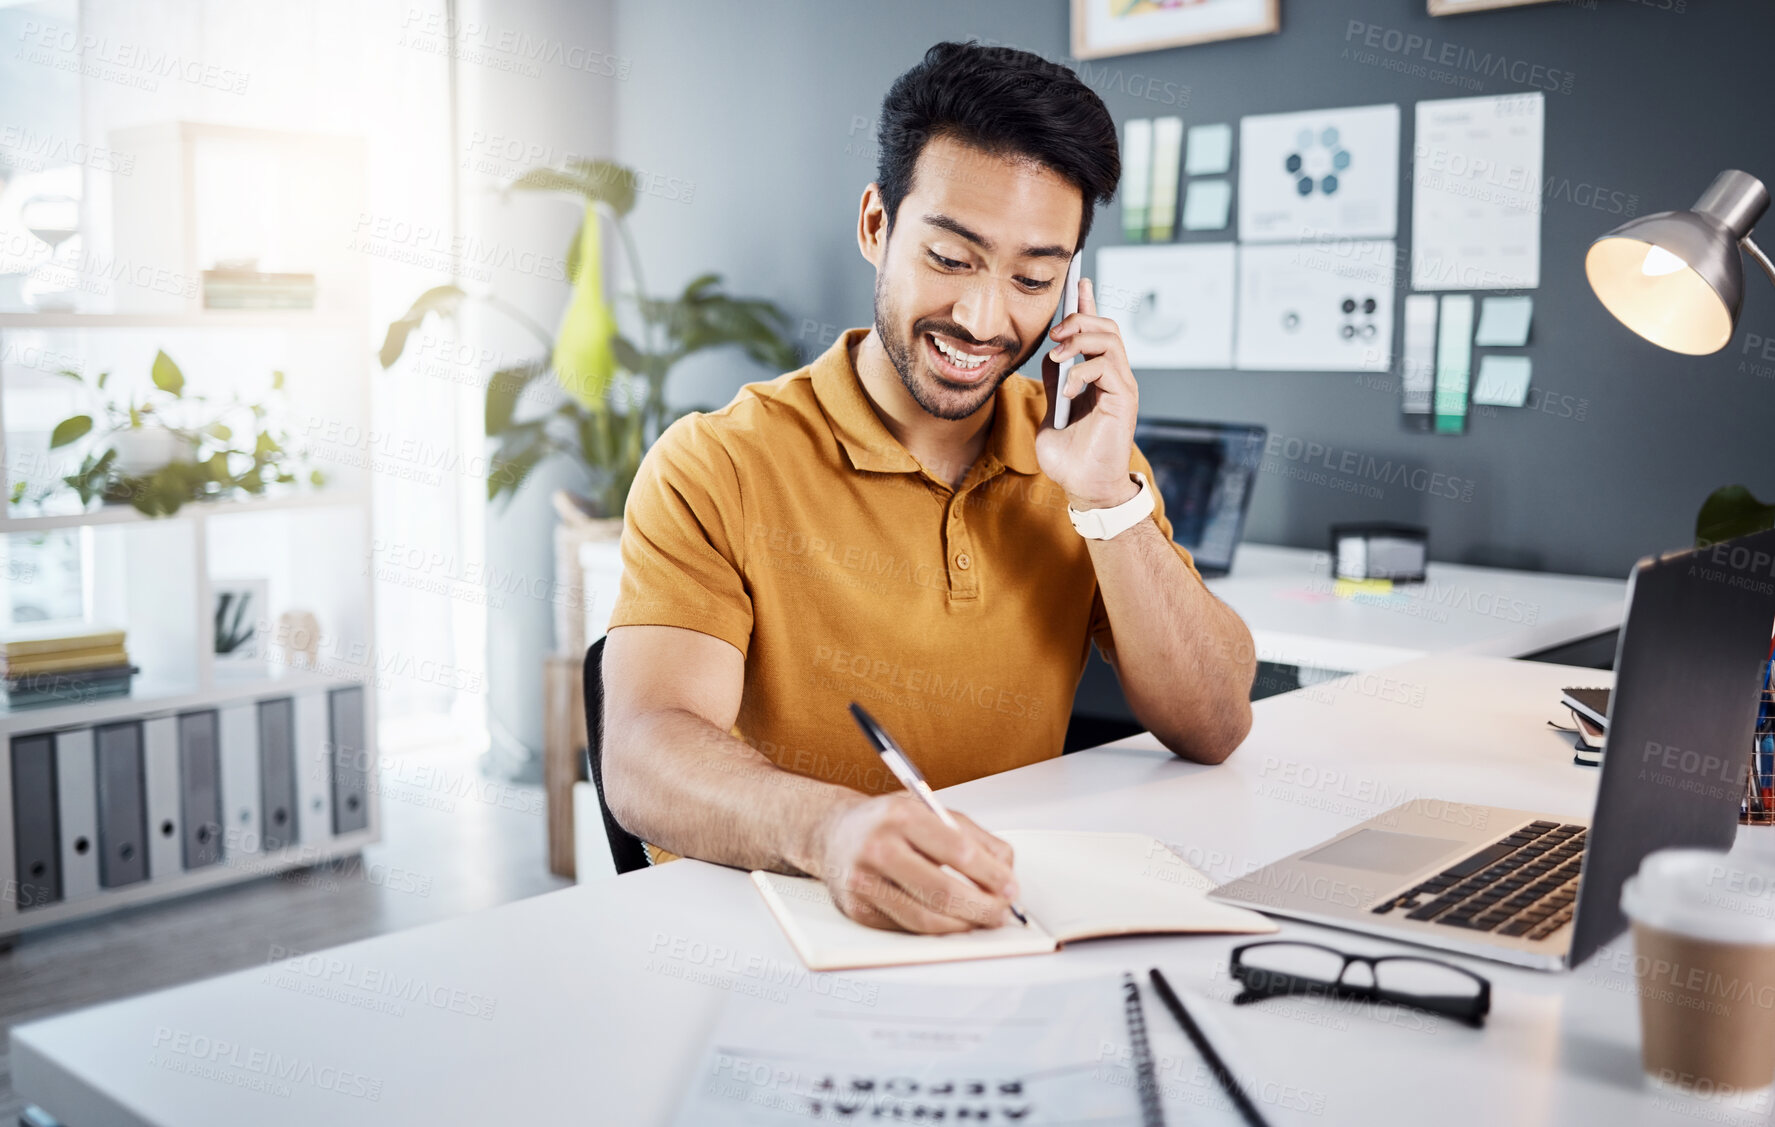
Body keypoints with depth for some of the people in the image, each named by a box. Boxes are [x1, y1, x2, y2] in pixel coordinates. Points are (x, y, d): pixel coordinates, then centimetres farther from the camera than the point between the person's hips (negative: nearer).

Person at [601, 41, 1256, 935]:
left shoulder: (1083, 456, 5)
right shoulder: (715, 468, -8)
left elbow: (1213, 732, 0)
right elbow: (643, 759, -20)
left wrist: (1107, 497, -12)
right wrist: (830, 829, -40)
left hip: (1011, 919, 3)